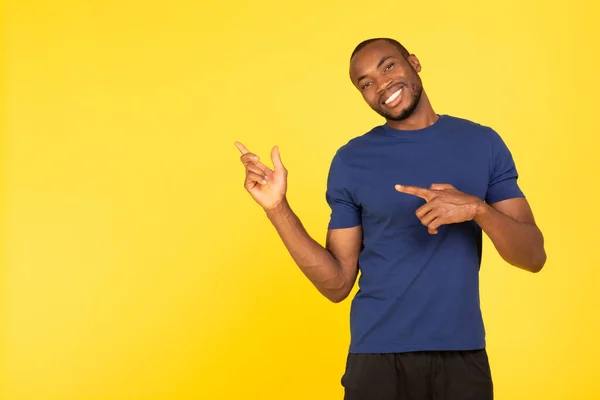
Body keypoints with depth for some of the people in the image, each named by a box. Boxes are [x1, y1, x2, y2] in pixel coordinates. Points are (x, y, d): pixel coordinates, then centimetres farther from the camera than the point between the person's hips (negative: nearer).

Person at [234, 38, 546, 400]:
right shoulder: (351, 161, 0)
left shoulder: (483, 143, 2)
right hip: (379, 357, -1)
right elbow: (338, 284, 0)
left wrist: (477, 208, -19)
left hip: (463, 356, 1)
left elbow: (534, 257, -2)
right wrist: (278, 208, -10)